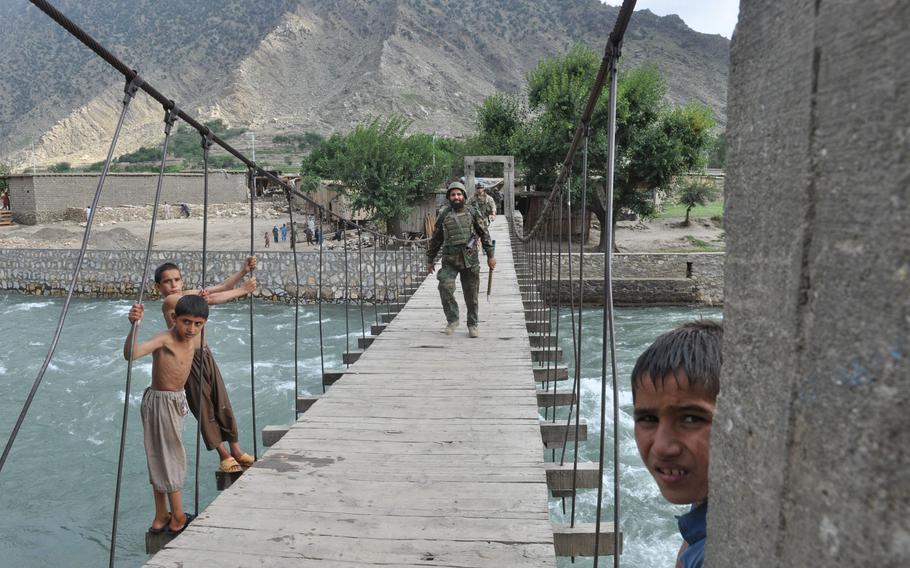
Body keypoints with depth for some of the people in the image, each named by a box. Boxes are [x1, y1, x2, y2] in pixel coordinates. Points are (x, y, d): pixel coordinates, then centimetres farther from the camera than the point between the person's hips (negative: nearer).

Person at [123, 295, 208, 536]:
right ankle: (178, 520, 13)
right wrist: (134, 326, -54)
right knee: (171, 458, 1)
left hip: (175, 401, 9)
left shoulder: (190, 339, 1)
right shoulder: (164, 339, -24)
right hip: (160, 403, -9)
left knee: (163, 460, 16)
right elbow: (130, 354, -40)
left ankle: (161, 518, 27)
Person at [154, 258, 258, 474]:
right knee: (205, 409, 4)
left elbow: (220, 287, 8)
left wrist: (243, 270, -4)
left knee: (223, 404, 11)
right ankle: (224, 455, 15)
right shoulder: (170, 301, -16)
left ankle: (235, 450, 23)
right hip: (189, 359, -7)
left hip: (205, 355, 7)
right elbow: (210, 300, -22)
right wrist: (243, 290, -18)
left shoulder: (189, 294, 8)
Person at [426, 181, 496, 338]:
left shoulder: (472, 213, 5)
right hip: (450, 261, 0)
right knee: (445, 287, -21)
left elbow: (484, 234, 8)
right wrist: (430, 260, 16)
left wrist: (490, 255, 2)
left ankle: (472, 325, 19)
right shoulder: (443, 215, 7)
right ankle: (452, 319, -4)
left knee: (471, 295, 3)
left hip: (470, 260, 0)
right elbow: (435, 239, 15)